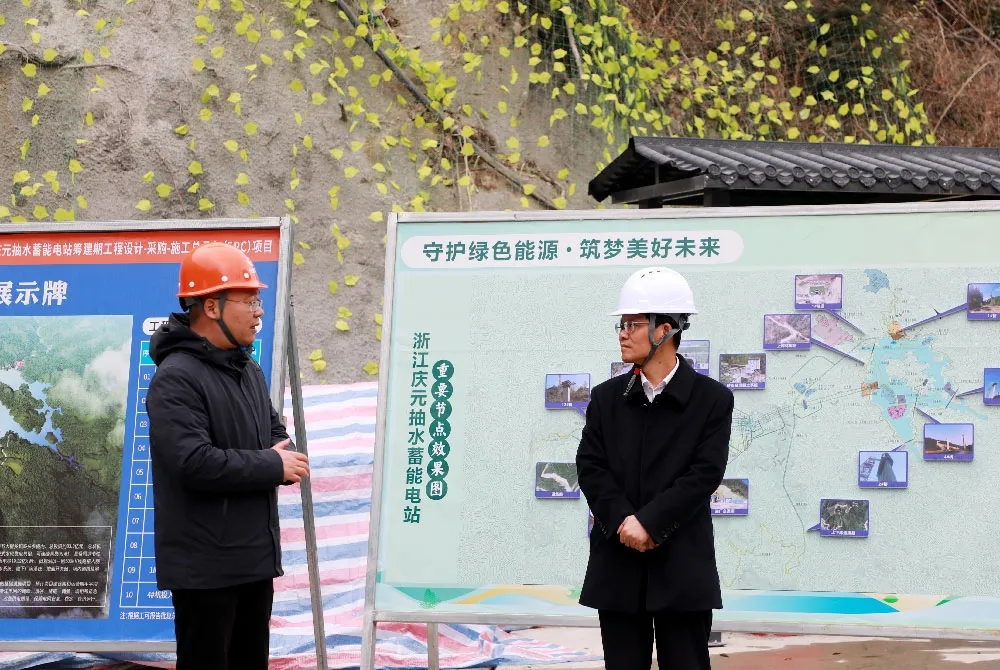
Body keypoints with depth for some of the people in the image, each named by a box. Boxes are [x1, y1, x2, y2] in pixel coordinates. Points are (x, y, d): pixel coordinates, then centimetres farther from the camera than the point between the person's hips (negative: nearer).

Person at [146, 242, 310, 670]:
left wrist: (283, 456, -5)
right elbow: (195, 462, -27)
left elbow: (275, 435, 20)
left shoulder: (249, 371, 15)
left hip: (256, 556, 9)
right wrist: (273, 467, -17)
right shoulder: (177, 378, -16)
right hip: (205, 566, -9)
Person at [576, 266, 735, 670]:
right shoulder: (606, 398, 9)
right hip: (618, 562, 3)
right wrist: (623, 522, -15)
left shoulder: (712, 399, -1)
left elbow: (704, 474, -10)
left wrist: (649, 523, -18)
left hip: (682, 566, -3)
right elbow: (590, 467, 0)